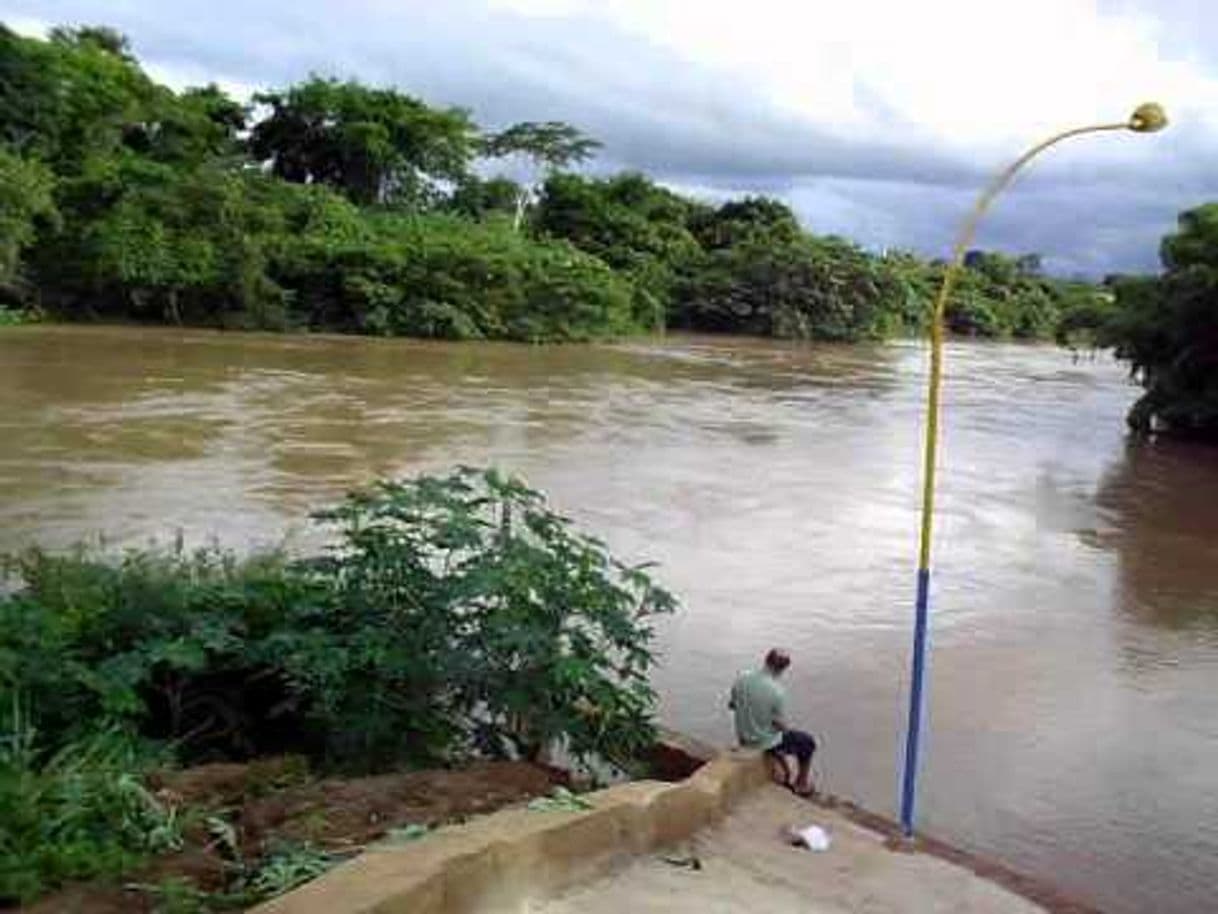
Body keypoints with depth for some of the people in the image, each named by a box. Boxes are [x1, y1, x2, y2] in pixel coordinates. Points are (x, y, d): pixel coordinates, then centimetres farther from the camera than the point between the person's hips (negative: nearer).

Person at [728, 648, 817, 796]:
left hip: (743, 738, 6)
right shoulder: (777, 691, -29)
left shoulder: (741, 679, -13)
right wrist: (785, 727, 3)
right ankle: (802, 784, 39)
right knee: (807, 742, 20)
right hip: (765, 742, -6)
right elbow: (781, 725, -20)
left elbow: (732, 705, 1)